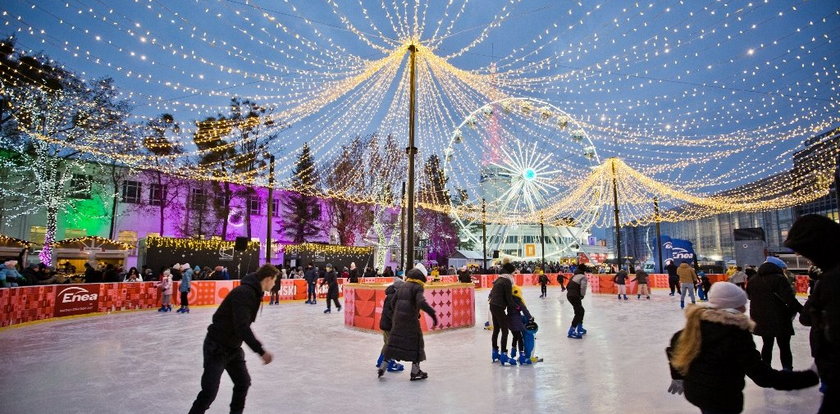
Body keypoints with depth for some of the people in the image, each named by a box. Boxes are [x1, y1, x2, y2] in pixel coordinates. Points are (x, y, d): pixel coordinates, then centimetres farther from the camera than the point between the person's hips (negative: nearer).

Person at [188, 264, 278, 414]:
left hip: (233, 347, 9)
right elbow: (242, 327, -33)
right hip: (217, 348, -9)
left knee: (243, 382, 13)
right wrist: (261, 351, -32)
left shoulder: (254, 292, 4)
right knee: (210, 391, -5)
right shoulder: (243, 293, -27)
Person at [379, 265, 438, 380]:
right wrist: (433, 314, -30)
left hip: (397, 319, 6)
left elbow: (393, 303, 15)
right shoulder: (417, 287, -10)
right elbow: (421, 302, -28)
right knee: (416, 343, 7)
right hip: (411, 319, -6)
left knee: (393, 341, 15)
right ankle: (415, 372, 13)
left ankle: (382, 367, 19)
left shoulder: (402, 286, 11)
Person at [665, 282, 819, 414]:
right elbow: (763, 376, -24)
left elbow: (676, 343, 5)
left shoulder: (699, 321, -5)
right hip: (723, 399, -6)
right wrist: (811, 376, -17)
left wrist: (678, 376, 18)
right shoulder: (737, 332, -24)